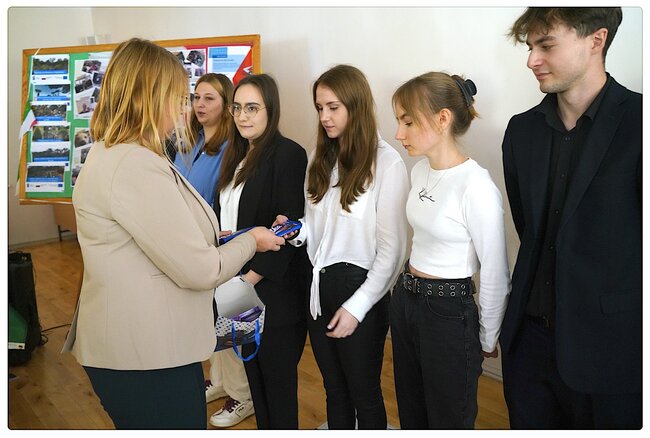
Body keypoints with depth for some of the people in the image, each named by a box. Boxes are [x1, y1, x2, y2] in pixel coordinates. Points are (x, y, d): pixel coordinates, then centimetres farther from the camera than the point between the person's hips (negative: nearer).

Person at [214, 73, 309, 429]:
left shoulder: (288, 154, -12)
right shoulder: (237, 154, 11)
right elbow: (223, 216, 13)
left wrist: (253, 276, -18)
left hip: (272, 289, -7)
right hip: (237, 285, 7)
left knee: (277, 374, 8)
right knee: (253, 369, 18)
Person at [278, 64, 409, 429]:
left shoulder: (387, 163, -14)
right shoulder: (323, 159, 8)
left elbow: (393, 248, -14)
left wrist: (357, 306, -14)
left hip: (359, 288, -6)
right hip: (321, 287, 6)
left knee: (365, 395, 14)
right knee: (335, 392, 21)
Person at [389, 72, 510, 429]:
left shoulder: (475, 185, -22)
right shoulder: (419, 171, 2)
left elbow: (495, 274, -14)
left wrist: (487, 340, -4)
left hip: (449, 313, -7)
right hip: (405, 301, 8)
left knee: (449, 422, 14)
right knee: (411, 415, 24)